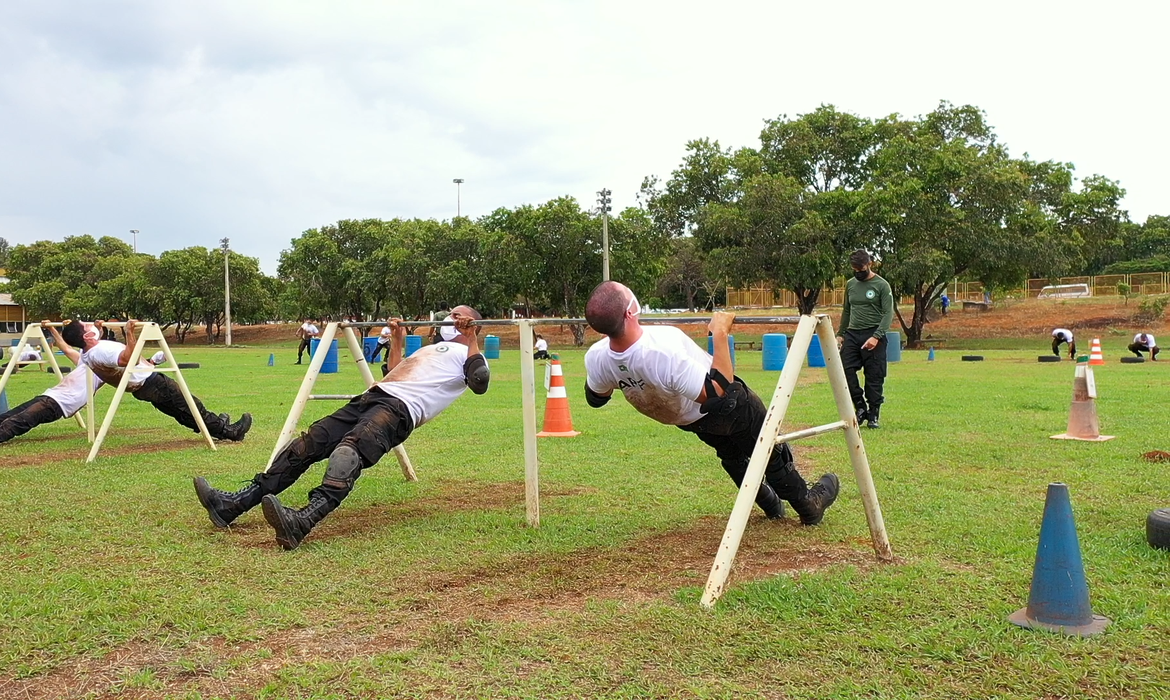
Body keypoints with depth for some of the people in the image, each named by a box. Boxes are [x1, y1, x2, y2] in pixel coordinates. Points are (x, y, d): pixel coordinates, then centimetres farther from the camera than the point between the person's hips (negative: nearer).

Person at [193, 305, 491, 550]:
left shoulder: (467, 354, 14)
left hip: (401, 408, -9)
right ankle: (234, 504, -16)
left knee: (349, 449, -37)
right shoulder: (432, 348, 40)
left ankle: (303, 520, -59)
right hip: (371, 397, 9)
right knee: (309, 444, -10)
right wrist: (398, 338, 49)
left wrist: (471, 339, -6)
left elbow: (480, 383, -9)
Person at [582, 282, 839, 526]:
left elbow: (595, 398, -4)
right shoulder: (665, 350, -48)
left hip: (686, 420, 6)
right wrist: (720, 334, -34)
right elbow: (719, 392, -35)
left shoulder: (596, 358, -28)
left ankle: (771, 505, 50)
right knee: (770, 451, 20)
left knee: (731, 455, 32)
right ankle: (808, 506, 40)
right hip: (728, 408, -6)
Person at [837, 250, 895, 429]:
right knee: (845, 371, -5)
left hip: (873, 336, -5)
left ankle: (873, 416, 9)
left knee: (874, 378, -1)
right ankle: (861, 408, 10)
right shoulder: (850, 285, 13)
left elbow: (888, 313, -9)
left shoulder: (882, 285, -4)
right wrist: (840, 334, 18)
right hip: (852, 334, 5)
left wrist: (876, 336, -20)